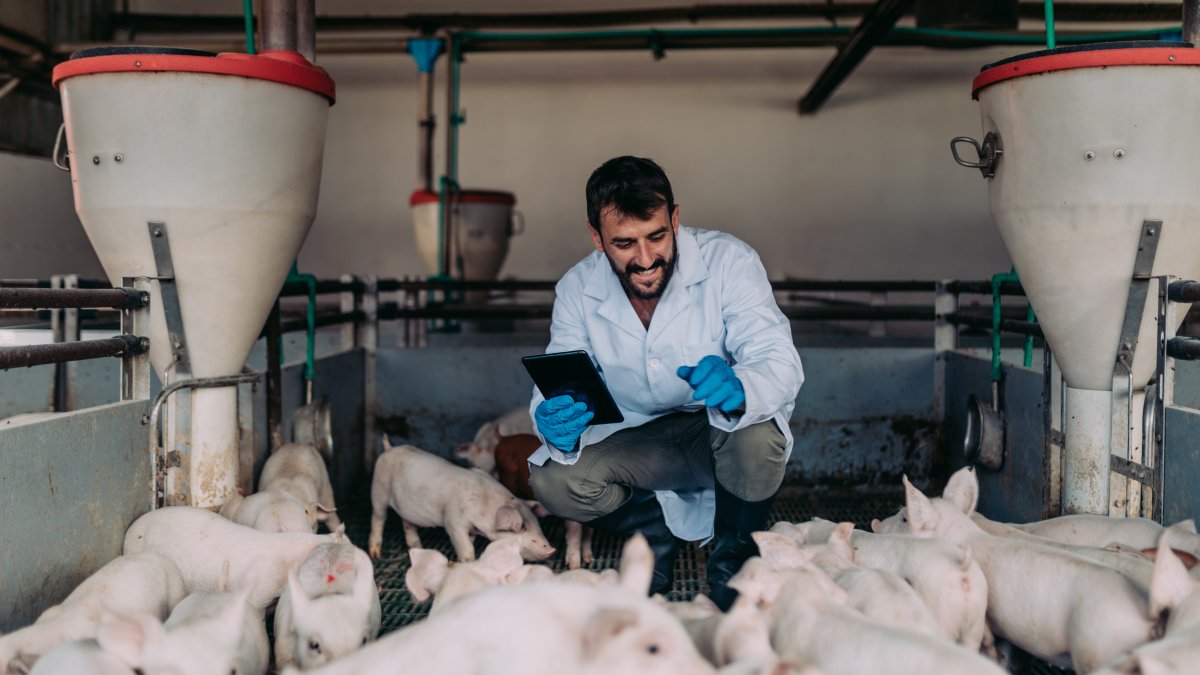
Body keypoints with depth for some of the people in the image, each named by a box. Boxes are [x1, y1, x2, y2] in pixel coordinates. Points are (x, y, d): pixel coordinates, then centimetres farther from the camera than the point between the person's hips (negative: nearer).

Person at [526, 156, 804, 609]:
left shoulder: (728, 262, -21)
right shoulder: (578, 290, -11)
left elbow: (780, 363, -28)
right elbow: (557, 384, -13)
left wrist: (737, 389, -53)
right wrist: (557, 425, -39)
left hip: (724, 434, -2)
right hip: (641, 443, 2)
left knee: (757, 433, -37)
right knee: (552, 481, -23)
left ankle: (733, 557, -5)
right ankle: (654, 527, 9)